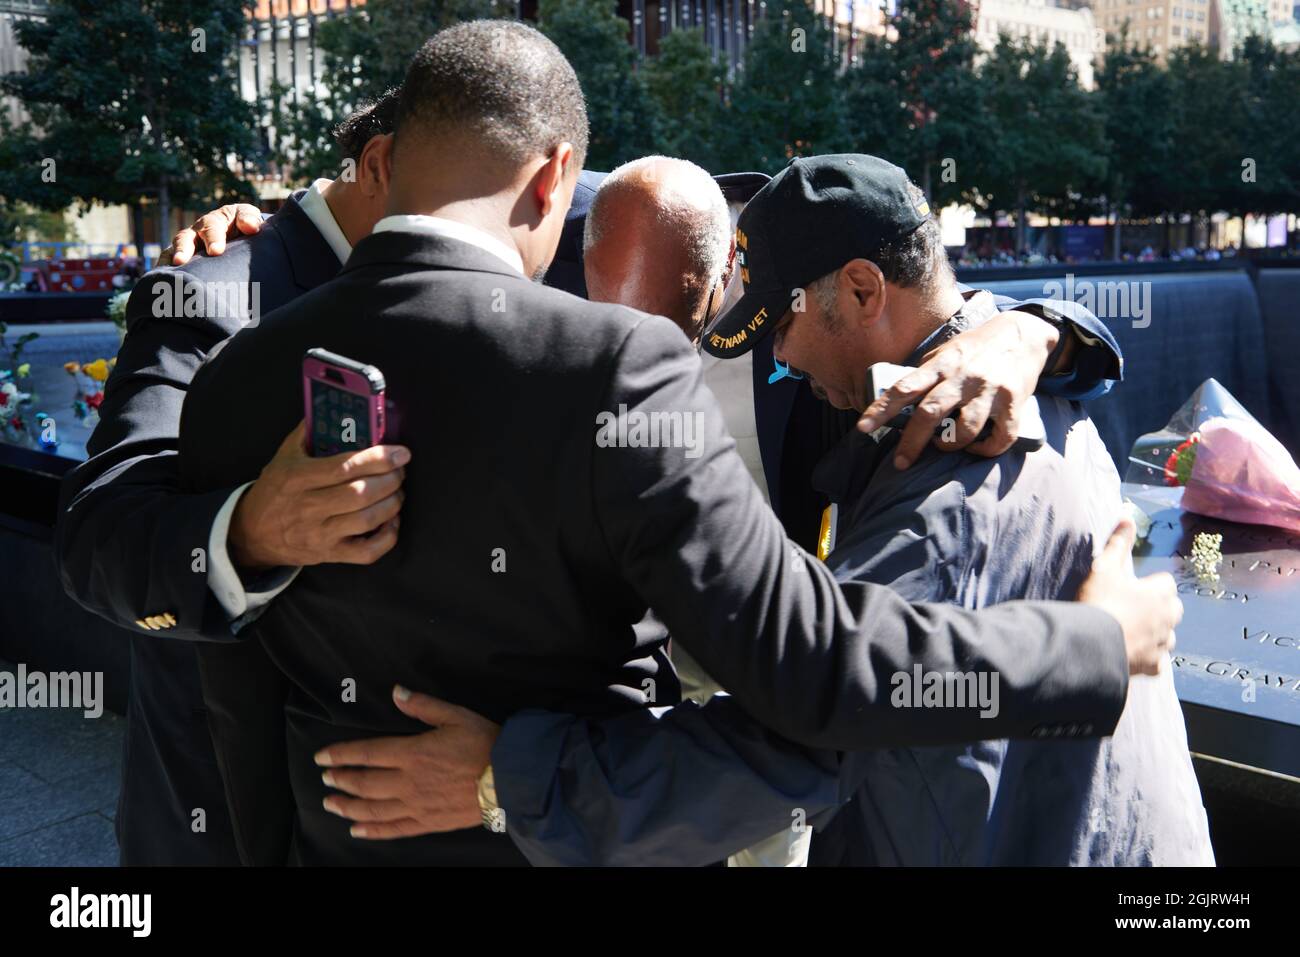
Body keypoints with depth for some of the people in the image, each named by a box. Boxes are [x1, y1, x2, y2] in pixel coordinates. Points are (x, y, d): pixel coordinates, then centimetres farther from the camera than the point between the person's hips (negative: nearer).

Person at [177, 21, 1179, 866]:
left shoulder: (236, 376, -10)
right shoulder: (613, 367, -26)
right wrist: (1097, 639, -14)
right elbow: (803, 657, -27)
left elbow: (236, 681, 1)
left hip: (347, 841, 4)